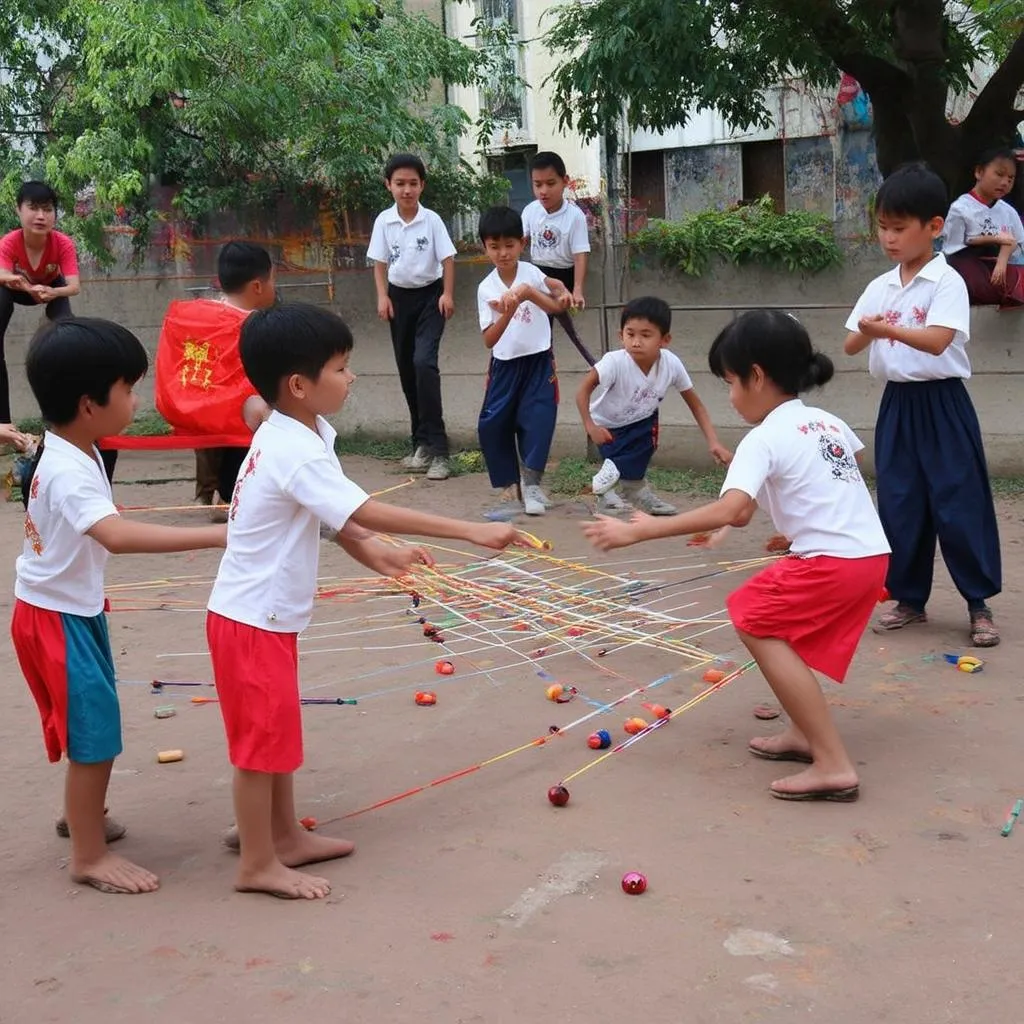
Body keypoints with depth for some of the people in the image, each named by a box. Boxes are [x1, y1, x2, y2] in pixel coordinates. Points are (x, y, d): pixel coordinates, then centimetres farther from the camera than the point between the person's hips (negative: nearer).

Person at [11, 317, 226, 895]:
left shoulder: (70, 453, 3)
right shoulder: (71, 473, -30)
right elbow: (118, 536, -46)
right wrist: (214, 537, -50)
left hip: (75, 611, 10)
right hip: (57, 619, -10)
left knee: (94, 724, 23)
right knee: (95, 734, -3)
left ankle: (83, 814, 44)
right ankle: (90, 856, 10)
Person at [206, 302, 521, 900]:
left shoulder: (294, 435, 5)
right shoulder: (297, 452, -26)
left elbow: (332, 514, 13)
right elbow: (369, 513, -33)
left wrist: (376, 554, -1)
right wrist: (471, 531, -33)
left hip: (270, 614, 10)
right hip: (253, 620, -10)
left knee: (278, 729, 19)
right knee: (261, 737, 1)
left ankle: (287, 836, 32)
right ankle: (258, 864, 13)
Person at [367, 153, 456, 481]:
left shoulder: (431, 220, -10)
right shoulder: (383, 221, -3)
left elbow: (447, 258, -7)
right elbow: (380, 262, 4)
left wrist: (447, 294, -14)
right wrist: (383, 297, -5)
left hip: (430, 295, -4)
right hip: (400, 296, 4)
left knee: (424, 362, -21)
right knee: (407, 369, 8)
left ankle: (436, 446, -19)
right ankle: (422, 442, 21)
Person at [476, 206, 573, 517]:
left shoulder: (531, 273, -6)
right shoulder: (486, 288, -5)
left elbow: (558, 307, -16)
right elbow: (489, 340, -10)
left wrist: (529, 292, -30)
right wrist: (507, 313, -28)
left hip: (538, 361, -2)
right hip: (504, 364, 2)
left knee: (537, 421, -10)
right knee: (492, 425, -2)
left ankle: (532, 485, 0)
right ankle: (508, 484, 16)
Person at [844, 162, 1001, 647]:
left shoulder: (947, 282, -10)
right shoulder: (879, 288, 8)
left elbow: (938, 340, -24)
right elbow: (851, 346, 6)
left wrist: (887, 329, -34)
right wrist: (866, 332, -16)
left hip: (942, 403, -6)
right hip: (897, 404, 6)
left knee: (958, 506, -4)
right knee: (899, 506, 8)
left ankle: (980, 604, 7)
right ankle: (909, 598, 20)